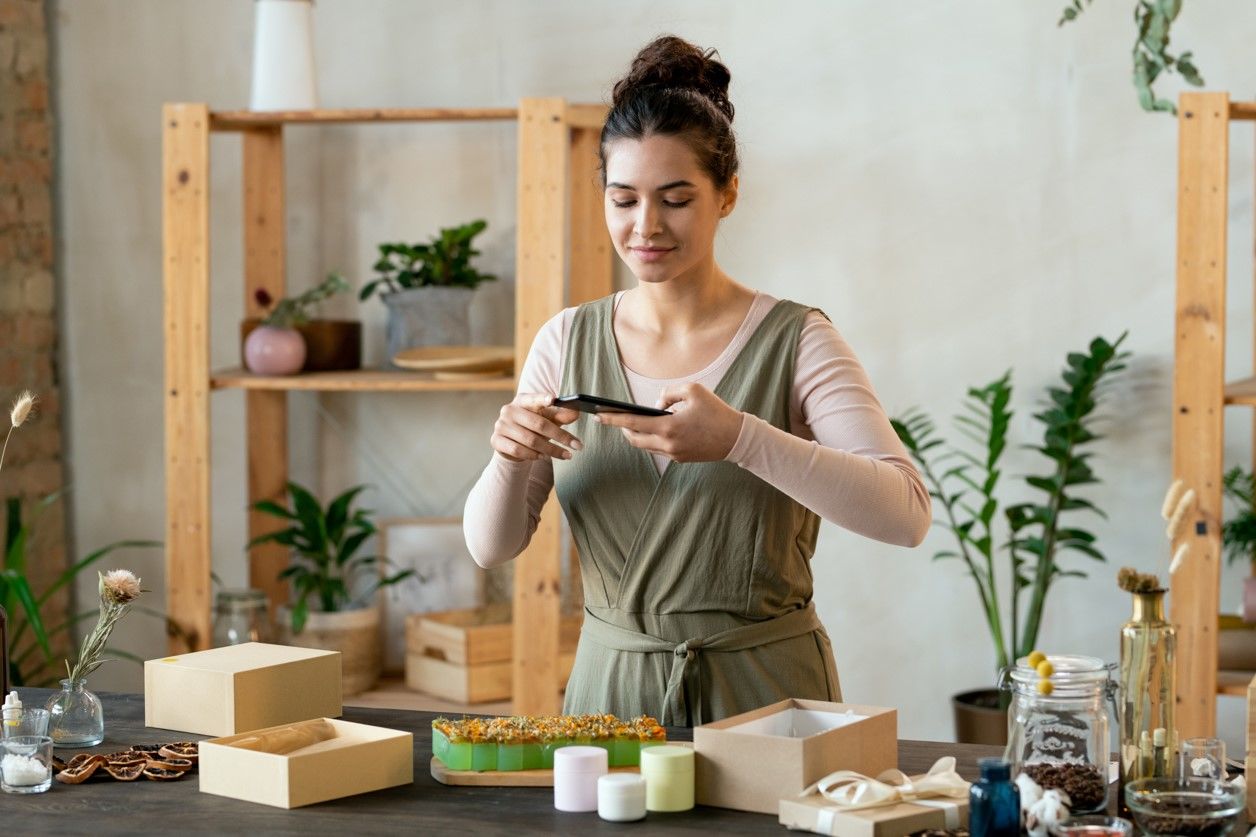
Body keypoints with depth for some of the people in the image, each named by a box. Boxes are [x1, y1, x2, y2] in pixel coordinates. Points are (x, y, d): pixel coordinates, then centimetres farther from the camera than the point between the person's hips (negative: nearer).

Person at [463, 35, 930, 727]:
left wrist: (739, 437, -28)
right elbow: (491, 545, 7)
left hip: (760, 689, -2)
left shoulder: (796, 343, -4)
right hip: (610, 684, 3)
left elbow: (906, 514, -17)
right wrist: (509, 457, -14)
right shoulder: (566, 342, 6)